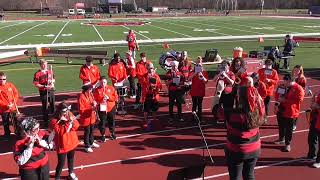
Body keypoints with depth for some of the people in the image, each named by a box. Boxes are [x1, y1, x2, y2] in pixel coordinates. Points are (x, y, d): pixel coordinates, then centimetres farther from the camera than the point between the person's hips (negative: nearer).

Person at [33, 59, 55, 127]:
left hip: (51, 91, 4)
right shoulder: (38, 74, -10)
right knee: (45, 107, 4)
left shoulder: (50, 71, 4)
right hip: (43, 92, -4)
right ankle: (46, 122, 17)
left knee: (53, 105, 14)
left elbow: (53, 79, 18)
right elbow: (36, 84, -12)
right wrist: (45, 86, -22)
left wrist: (52, 81, -5)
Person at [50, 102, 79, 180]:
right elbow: (61, 131, -29)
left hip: (72, 142, 6)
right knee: (61, 163, 3)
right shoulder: (55, 121, -22)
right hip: (62, 145, -6)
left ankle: (71, 173, 47)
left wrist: (72, 121, -23)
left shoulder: (69, 115, -6)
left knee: (71, 159, 25)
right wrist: (68, 123, -31)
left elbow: (76, 126, -4)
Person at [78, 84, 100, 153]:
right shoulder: (81, 97, -22)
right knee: (87, 132, 4)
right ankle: (87, 146, 18)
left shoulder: (90, 94, 2)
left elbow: (93, 101, 16)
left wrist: (94, 103, -8)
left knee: (92, 130, 21)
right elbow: (81, 110, -22)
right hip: (85, 118, -8)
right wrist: (91, 108, -31)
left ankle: (91, 143, 40)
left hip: (92, 116, 8)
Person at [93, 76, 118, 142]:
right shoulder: (97, 90, -4)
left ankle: (112, 133, 35)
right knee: (102, 123, 4)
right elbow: (95, 100, -6)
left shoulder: (111, 88, 1)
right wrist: (101, 100, -22)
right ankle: (103, 135, 21)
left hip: (111, 108, 2)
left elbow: (116, 97, -3)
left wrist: (108, 97, -16)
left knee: (112, 121, 15)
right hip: (102, 109, -2)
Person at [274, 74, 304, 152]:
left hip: (290, 112, -5)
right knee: (281, 126, 19)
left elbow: (298, 100, -20)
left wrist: (285, 100, -23)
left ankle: (287, 144, 14)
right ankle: (281, 139, 39)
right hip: (280, 110, 6)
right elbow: (277, 94, 14)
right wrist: (278, 102, -7)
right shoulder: (282, 86, 4)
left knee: (289, 129, 3)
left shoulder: (299, 89, -13)